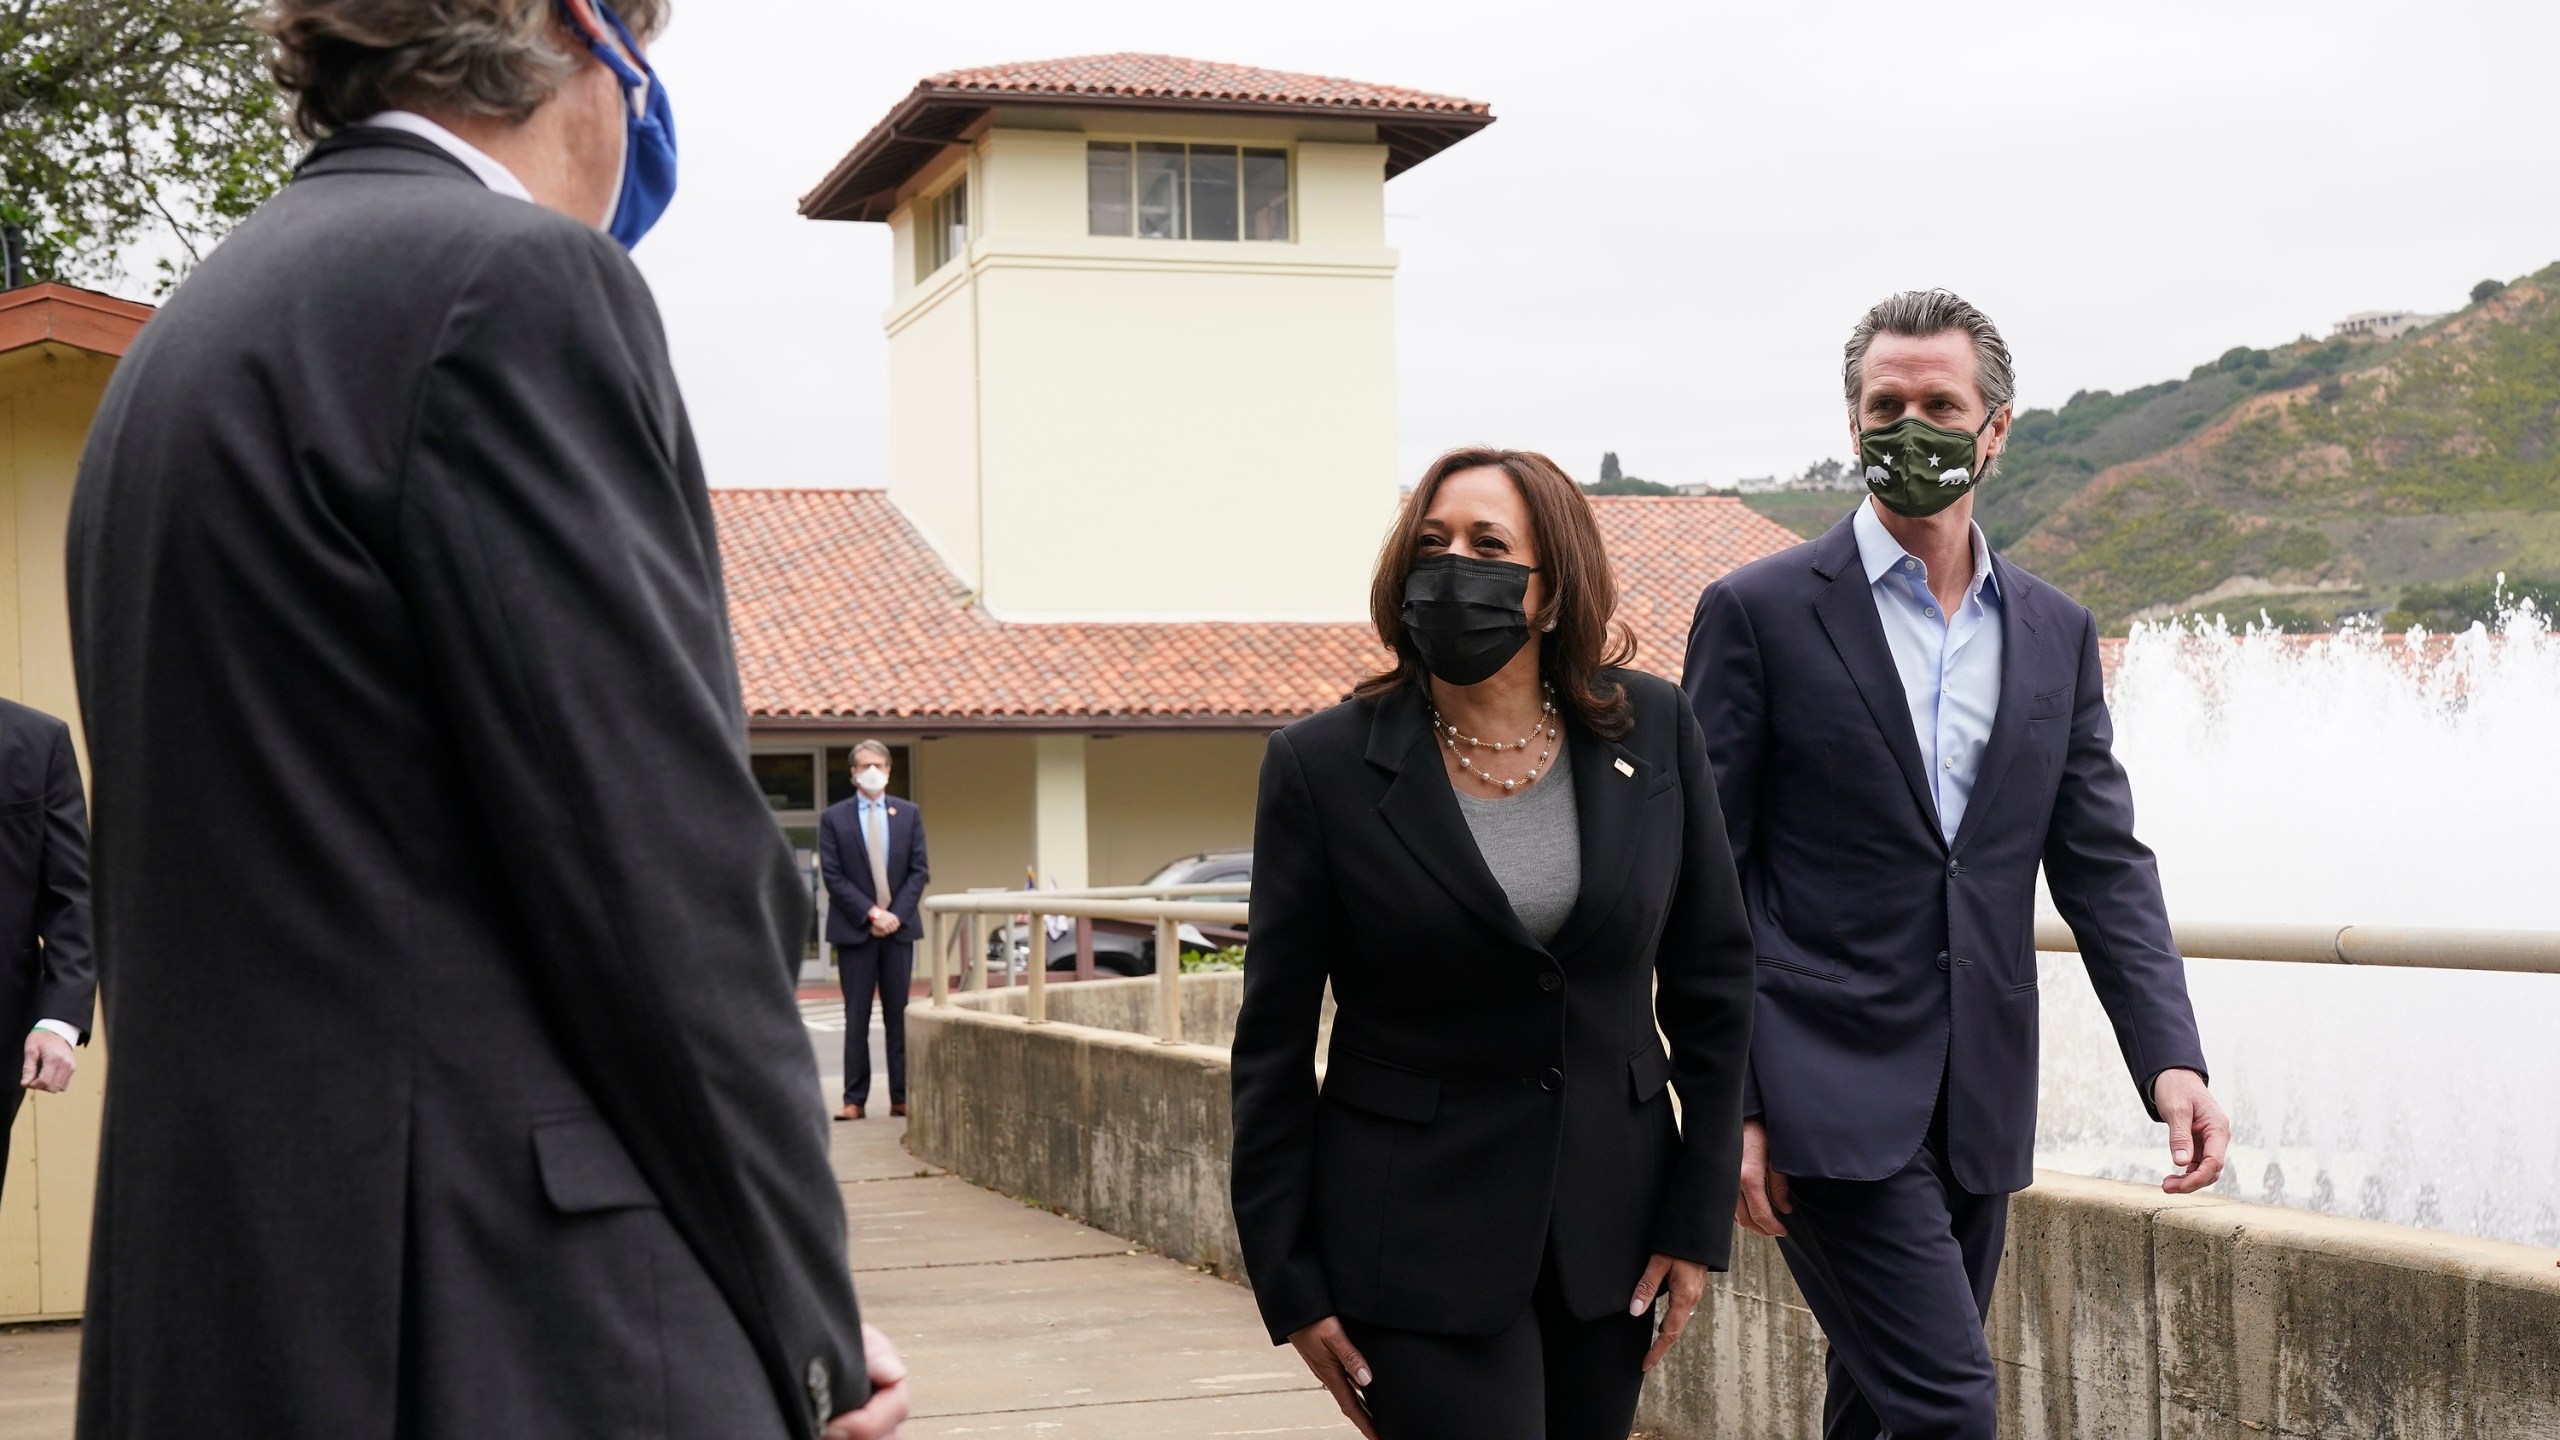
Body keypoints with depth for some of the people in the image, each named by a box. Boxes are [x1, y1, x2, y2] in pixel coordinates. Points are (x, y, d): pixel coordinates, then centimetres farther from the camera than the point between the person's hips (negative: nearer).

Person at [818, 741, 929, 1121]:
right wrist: (871, 913, -12)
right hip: (854, 929, -2)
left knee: (900, 1014, 3)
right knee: (857, 1017, 0)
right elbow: (833, 876, -3)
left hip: (899, 926, 2)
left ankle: (902, 1097, 6)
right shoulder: (833, 818, 2)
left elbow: (919, 870, 5)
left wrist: (896, 913, -8)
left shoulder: (909, 814, 9)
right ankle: (855, 1099, 2)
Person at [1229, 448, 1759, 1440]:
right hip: (1418, 1237, -3)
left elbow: (1712, 979, 6)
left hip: (1608, 1227, 3)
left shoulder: (1653, 730, 0)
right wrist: (1288, 1281, -4)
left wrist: (1699, 1218, 2)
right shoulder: (1324, 766, -7)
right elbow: (1275, 1041, -3)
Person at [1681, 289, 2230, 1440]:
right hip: (1830, 1096, -5)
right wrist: (1727, 1107, -9)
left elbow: (2103, 863, 10)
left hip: (1980, 1106, 5)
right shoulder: (1759, 612, -3)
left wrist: (2171, 1059, -5)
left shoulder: (2054, 632, 12)